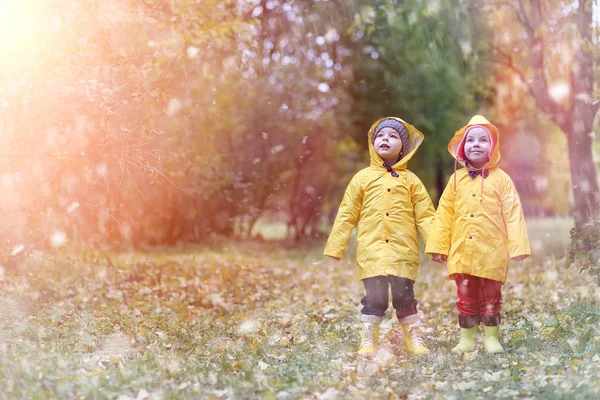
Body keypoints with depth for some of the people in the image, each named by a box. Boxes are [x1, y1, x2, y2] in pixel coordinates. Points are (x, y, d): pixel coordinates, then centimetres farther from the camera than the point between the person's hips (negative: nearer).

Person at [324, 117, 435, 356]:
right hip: (372, 252, 0)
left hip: (404, 253, 0)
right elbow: (346, 216, 7)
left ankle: (414, 340, 20)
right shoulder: (363, 178, 7)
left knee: (405, 297, 7)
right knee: (374, 299, 0)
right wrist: (335, 247, 5)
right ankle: (368, 341, 12)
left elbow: (425, 216, 5)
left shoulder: (410, 181, 7)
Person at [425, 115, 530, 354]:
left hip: (492, 253, -2)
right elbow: (444, 215, 6)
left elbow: (513, 214, -3)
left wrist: (517, 246, -9)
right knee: (466, 297, 9)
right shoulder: (456, 179, 6)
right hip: (462, 252, 2)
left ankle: (491, 338, 19)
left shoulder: (501, 179, -1)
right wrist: (438, 246, 3)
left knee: (491, 298, 7)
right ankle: (467, 339, 19)